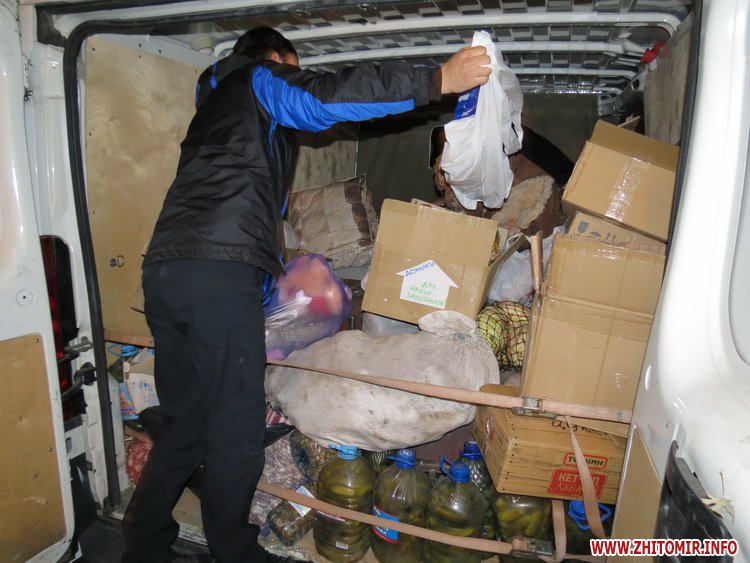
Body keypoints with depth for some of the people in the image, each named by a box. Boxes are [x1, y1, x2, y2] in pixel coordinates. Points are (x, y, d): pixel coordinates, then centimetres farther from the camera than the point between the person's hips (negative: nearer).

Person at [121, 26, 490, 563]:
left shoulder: (214, 104, 37)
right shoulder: (259, 78, 13)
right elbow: (328, 95, -10)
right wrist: (437, 81, -9)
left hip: (162, 269, 9)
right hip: (221, 273, -9)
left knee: (186, 425, 17)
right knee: (237, 431, 2)